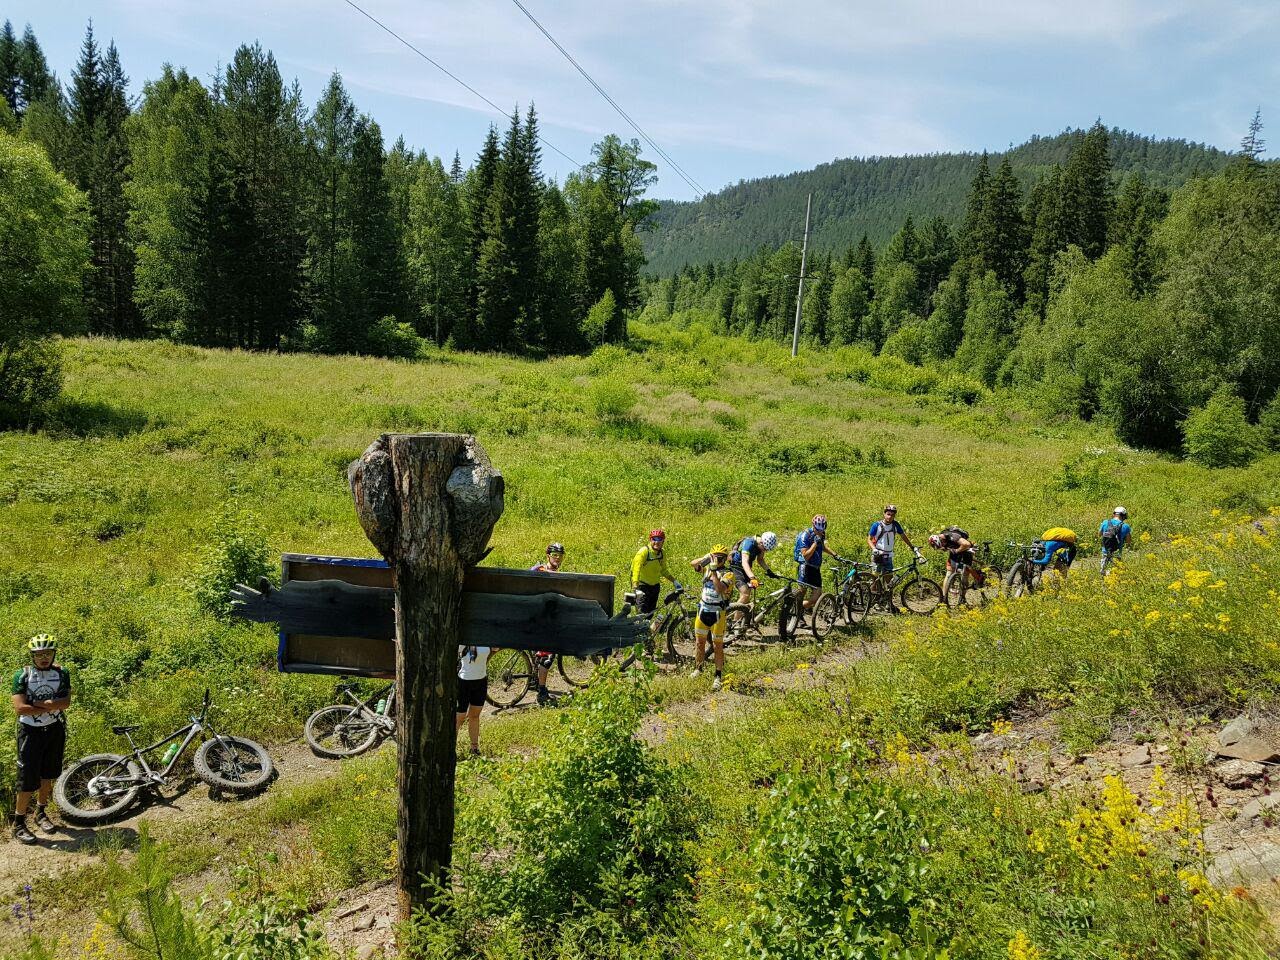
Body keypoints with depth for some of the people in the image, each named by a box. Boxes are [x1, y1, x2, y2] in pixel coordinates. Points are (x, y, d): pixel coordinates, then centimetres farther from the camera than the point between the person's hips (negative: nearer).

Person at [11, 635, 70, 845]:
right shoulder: (22, 675, -10)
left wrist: (37, 704, -22)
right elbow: (20, 708, -19)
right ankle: (19, 824, 9)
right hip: (31, 731, -3)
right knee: (28, 779, -4)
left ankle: (41, 813, 31)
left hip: (55, 730, 3)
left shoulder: (62, 674, -3)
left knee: (48, 775, 14)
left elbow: (66, 702, -14)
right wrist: (51, 706, -17)